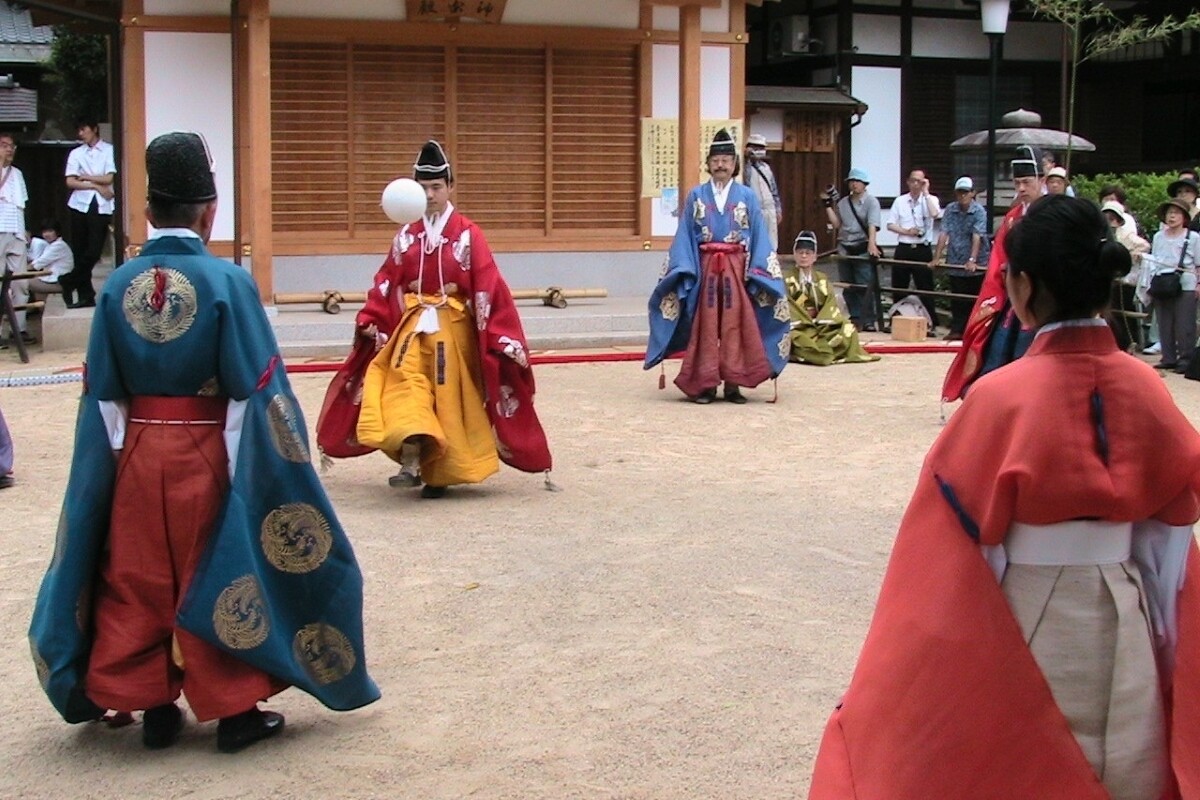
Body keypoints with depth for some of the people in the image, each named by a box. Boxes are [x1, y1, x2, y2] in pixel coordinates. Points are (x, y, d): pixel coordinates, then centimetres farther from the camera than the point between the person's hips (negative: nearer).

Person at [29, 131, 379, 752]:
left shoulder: (119, 287, -4)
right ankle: (235, 712, 16)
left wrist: (123, 457, 5)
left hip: (137, 455, 3)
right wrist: (241, 472, -7)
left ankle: (153, 708, 23)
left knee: (139, 582, 14)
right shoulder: (227, 282, -14)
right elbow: (252, 392, -14)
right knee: (221, 579, 9)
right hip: (207, 454, -3)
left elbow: (104, 397, -2)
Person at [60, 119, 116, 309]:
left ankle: (68, 282, 6)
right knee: (79, 251, 2)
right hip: (80, 205, 3)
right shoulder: (76, 153, 11)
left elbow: (109, 178, -5)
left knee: (94, 251, -10)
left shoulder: (109, 150, 4)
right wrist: (96, 185, -5)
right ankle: (85, 295, 7)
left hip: (101, 206, -3)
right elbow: (70, 182, 2)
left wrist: (85, 177, 2)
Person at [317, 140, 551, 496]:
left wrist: (500, 337, -12)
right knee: (408, 386, -18)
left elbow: (488, 287, -7)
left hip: (454, 328, -2)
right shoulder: (407, 236, 7)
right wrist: (370, 323, -3)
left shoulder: (468, 234, -4)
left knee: (449, 398, 2)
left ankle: (440, 472, 13)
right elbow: (387, 283, 6)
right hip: (413, 324, 2)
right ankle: (411, 463, -26)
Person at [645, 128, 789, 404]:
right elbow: (684, 236, 4)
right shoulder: (696, 196, 7)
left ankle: (733, 383, 5)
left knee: (735, 325, 0)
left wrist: (756, 273, -6)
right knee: (706, 326, 1)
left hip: (737, 269, 0)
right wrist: (684, 269, -8)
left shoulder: (747, 196, 6)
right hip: (705, 267, 0)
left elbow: (759, 236, 4)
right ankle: (705, 384, 5)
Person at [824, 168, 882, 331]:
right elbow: (836, 224, 8)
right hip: (844, 249, 5)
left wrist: (871, 244, -30)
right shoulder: (842, 203, 13)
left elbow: (872, 224, -16)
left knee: (865, 287, -8)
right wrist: (828, 206, 2)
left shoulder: (871, 202, -3)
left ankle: (868, 320, -5)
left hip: (863, 249, -5)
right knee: (848, 288, 8)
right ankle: (855, 318, 16)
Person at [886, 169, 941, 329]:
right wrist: (906, 231, -9)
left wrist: (926, 192, -15)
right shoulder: (900, 201, 8)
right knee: (898, 288, 10)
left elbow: (935, 214, -21)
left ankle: (930, 323, 4)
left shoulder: (931, 200, 1)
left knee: (925, 288, -1)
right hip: (903, 249, 3)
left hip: (922, 250, -3)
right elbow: (890, 224, 7)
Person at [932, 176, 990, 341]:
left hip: (976, 265, -3)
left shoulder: (979, 212, -8)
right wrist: (937, 258, -8)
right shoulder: (950, 210, 4)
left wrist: (972, 260, -28)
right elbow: (944, 234, -1)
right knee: (957, 300, 4)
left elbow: (977, 236, -18)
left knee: (975, 299, 3)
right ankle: (957, 330, 9)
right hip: (955, 264, 3)